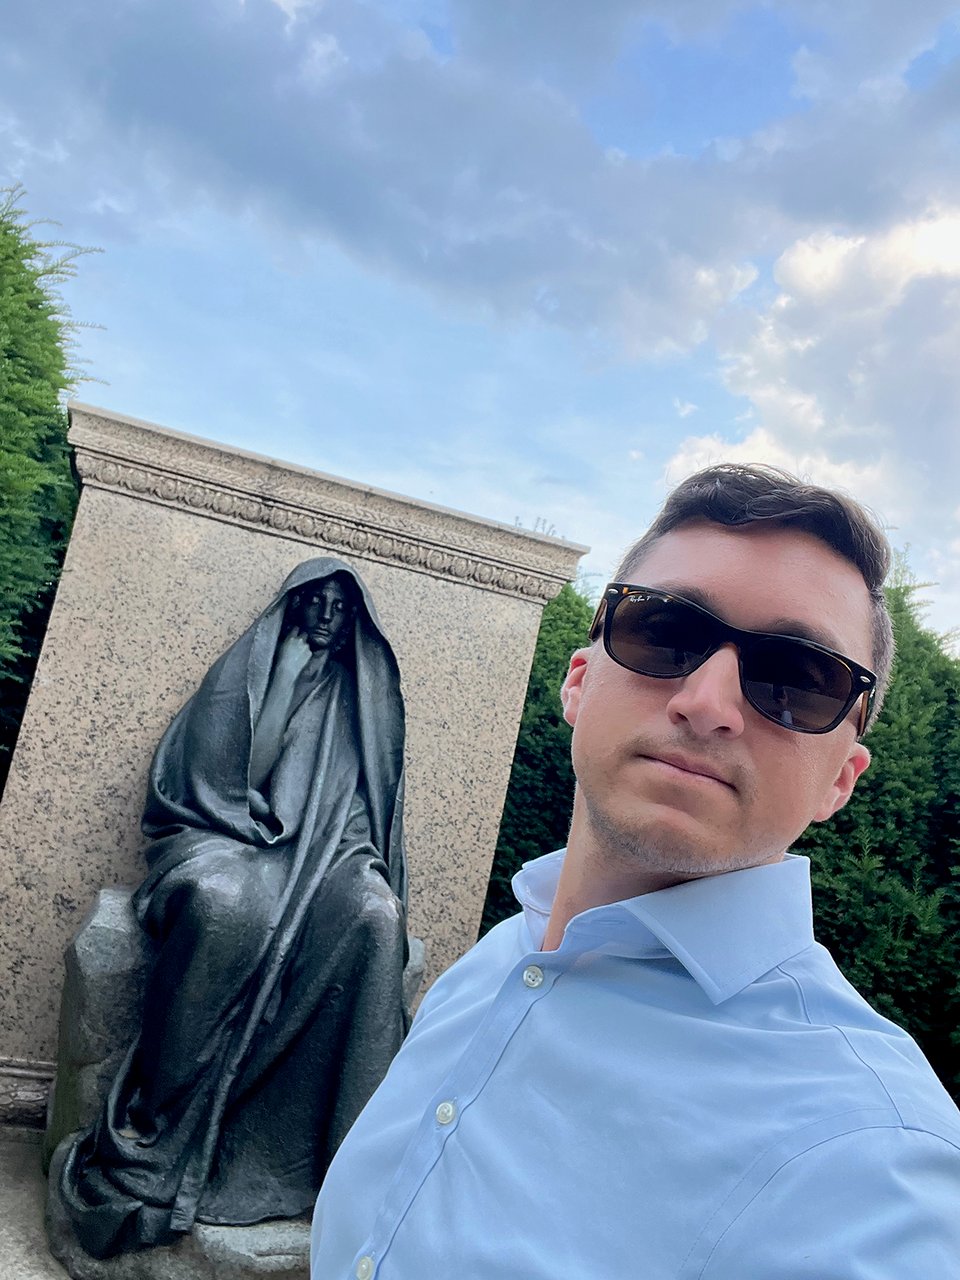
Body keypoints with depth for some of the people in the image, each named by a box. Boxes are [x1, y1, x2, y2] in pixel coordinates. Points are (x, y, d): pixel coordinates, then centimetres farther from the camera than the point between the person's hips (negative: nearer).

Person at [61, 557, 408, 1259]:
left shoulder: (361, 701, 21)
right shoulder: (241, 675, 15)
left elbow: (367, 805, 17)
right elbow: (195, 777, 7)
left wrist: (376, 878, -1)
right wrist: (256, 825, -8)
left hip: (322, 855, 2)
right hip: (225, 838, -1)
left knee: (374, 918, -34)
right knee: (223, 903, -39)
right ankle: (153, 1156, -29)